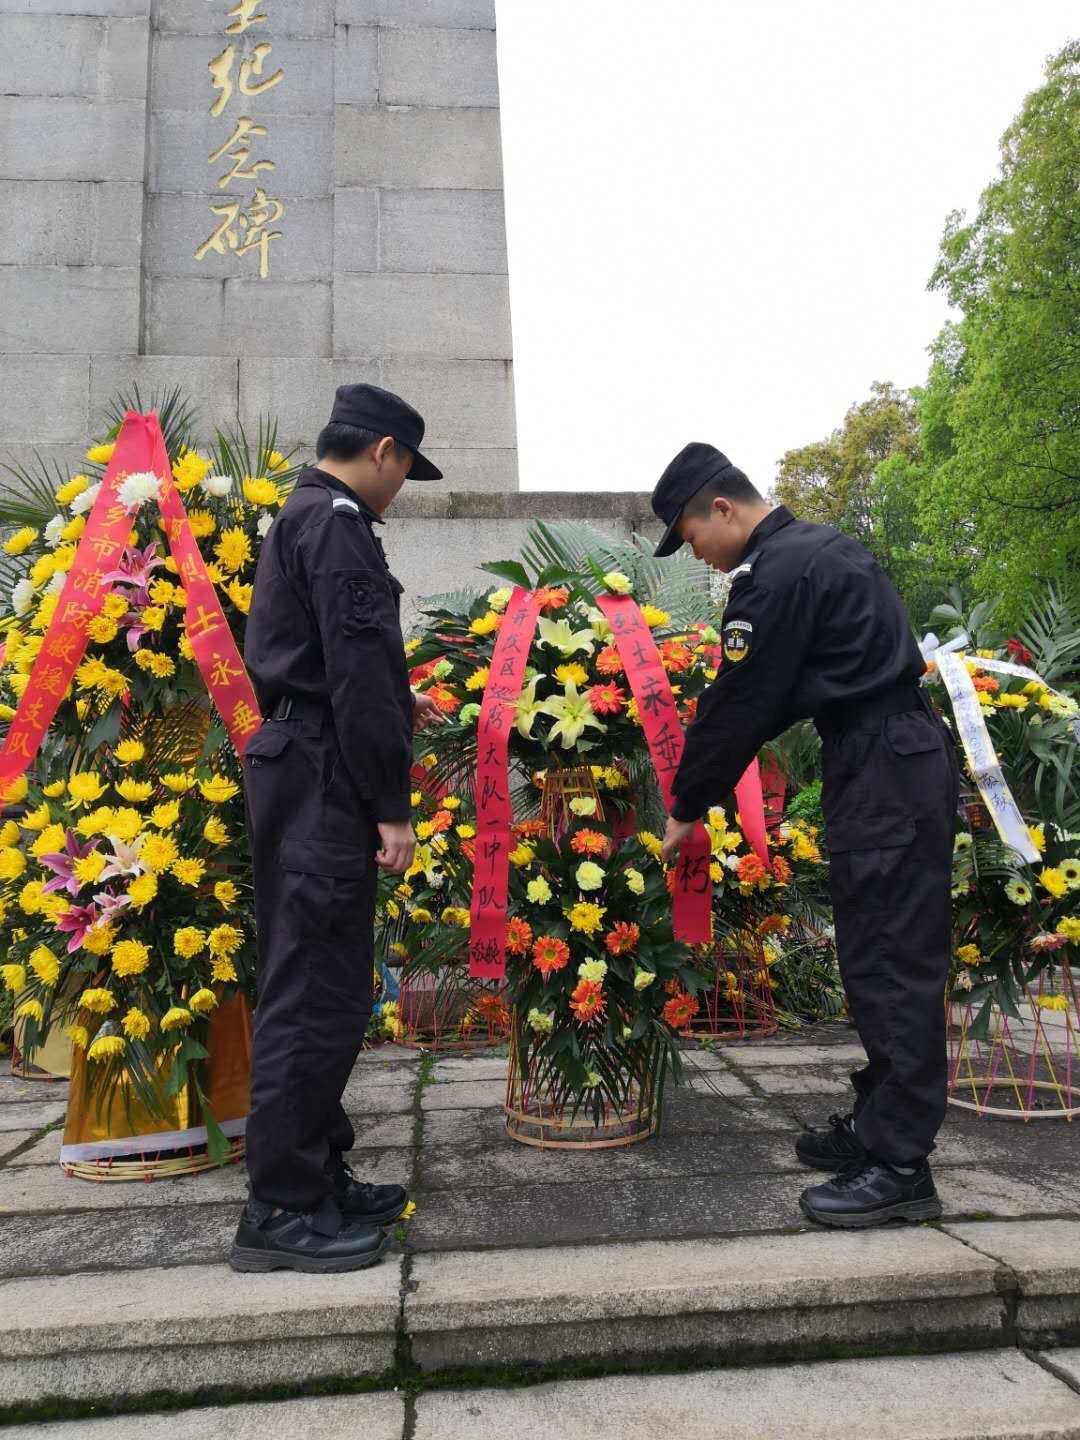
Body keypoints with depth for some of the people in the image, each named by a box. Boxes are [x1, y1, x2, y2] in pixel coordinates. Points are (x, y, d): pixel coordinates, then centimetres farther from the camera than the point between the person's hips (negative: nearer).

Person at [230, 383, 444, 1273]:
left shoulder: (298, 521, 21)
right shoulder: (337, 524, -11)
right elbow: (357, 670, -19)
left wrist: (396, 709, 32)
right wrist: (391, 806, -18)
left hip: (302, 772, 10)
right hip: (324, 782, -10)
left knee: (316, 986, 13)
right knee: (317, 990, -6)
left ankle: (317, 1174, 22)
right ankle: (282, 1209, 4)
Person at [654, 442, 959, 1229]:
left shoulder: (777, 574, -14)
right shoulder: (819, 547, 17)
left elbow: (740, 704, -11)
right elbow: (774, 695, 20)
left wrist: (688, 806, 1)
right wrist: (705, 792, 18)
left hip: (886, 774, -10)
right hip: (899, 758, 10)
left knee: (894, 965, -5)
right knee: (878, 958, 15)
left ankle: (901, 1165, 4)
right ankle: (878, 1123, 26)